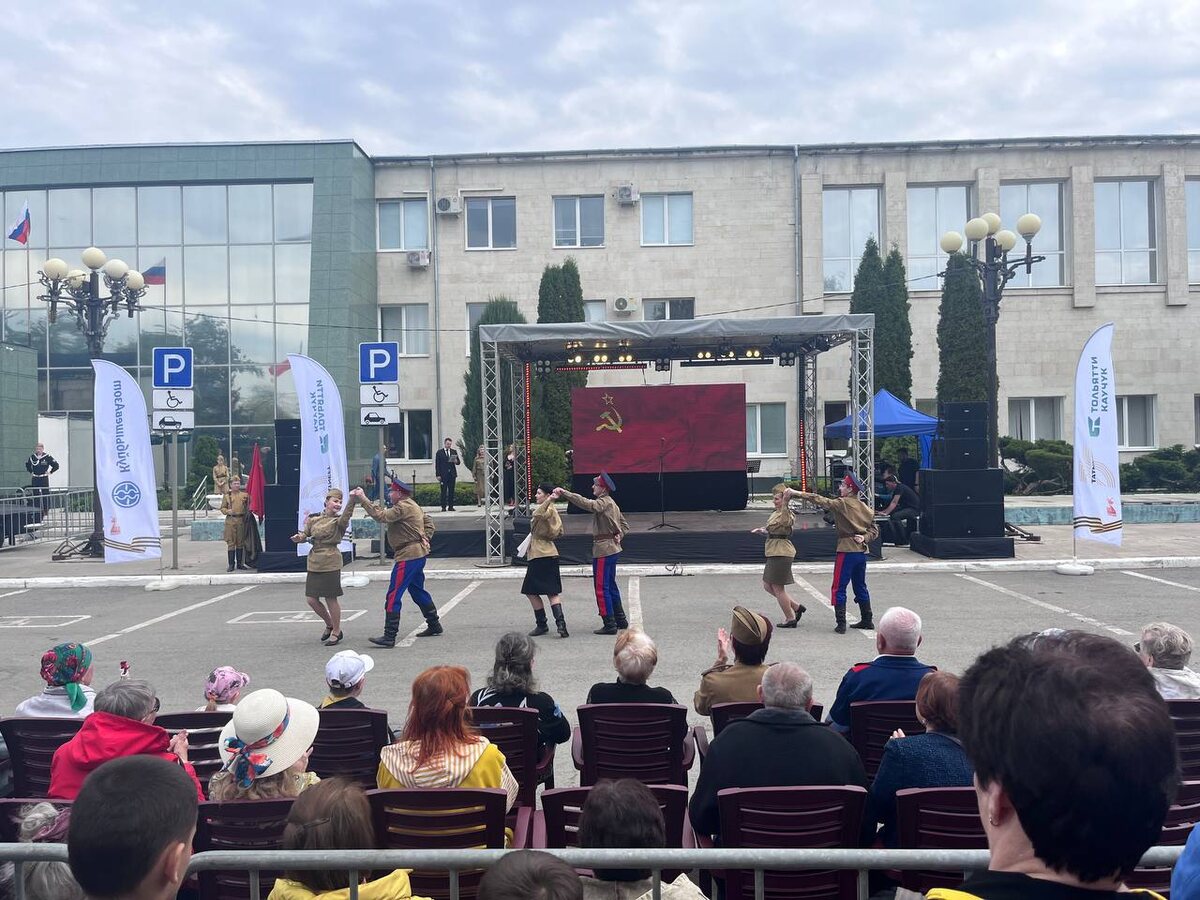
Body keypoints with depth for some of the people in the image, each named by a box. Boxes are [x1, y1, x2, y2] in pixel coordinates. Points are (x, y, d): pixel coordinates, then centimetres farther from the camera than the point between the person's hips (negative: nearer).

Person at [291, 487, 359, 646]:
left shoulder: (339, 521, -6)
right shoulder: (314, 518, 7)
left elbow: (346, 515, -29)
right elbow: (305, 535, 16)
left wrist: (353, 499, -43)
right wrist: (300, 537, -8)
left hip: (331, 564, -5)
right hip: (314, 564, 5)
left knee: (331, 599, 1)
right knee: (311, 599, 8)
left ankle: (336, 633, 17)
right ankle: (329, 625, 31)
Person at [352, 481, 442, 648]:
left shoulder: (403, 507, -16)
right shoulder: (413, 505, 16)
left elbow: (381, 516, -26)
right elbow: (429, 522, 22)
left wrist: (363, 499, -24)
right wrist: (425, 538, 7)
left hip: (408, 556, -11)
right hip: (419, 554, 11)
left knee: (393, 596, -8)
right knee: (418, 591, 22)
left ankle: (389, 636, -8)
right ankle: (434, 626, 31)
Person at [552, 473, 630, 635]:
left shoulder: (604, 502, -14)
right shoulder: (611, 503, 18)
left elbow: (587, 504, -33)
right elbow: (625, 525, 24)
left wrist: (564, 493, -33)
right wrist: (619, 536, 6)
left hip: (603, 550, -10)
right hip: (612, 549, 10)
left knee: (602, 587, -7)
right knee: (611, 585, 19)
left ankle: (609, 624, -6)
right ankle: (620, 620, 26)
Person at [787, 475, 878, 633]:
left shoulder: (842, 503, -11)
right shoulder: (865, 507, 11)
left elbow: (820, 501, -15)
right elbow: (874, 530, 13)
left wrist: (797, 493, -12)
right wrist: (864, 538, -2)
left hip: (847, 551, -7)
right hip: (862, 551, 7)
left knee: (838, 588, -1)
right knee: (860, 587, 18)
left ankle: (840, 624, -3)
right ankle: (866, 620, 24)